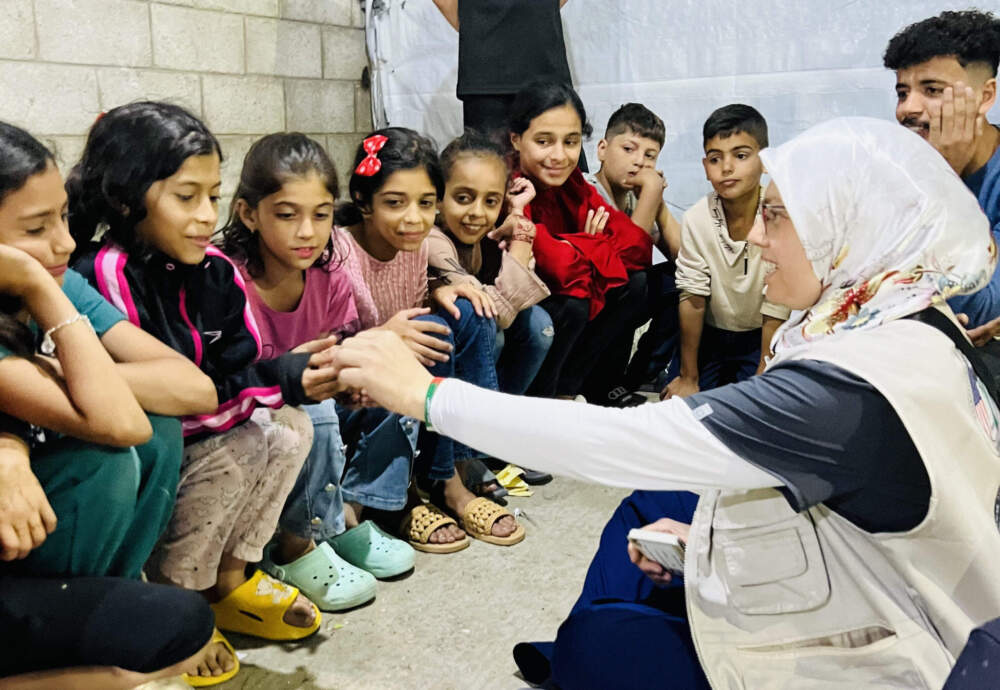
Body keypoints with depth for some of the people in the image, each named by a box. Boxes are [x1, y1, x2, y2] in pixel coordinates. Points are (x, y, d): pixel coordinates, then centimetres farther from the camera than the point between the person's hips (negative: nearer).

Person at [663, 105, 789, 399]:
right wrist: (688, 377, -7)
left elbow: (775, 315, -20)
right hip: (710, 331, 2)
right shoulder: (697, 219, -17)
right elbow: (692, 300, -12)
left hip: (760, 338, -2)